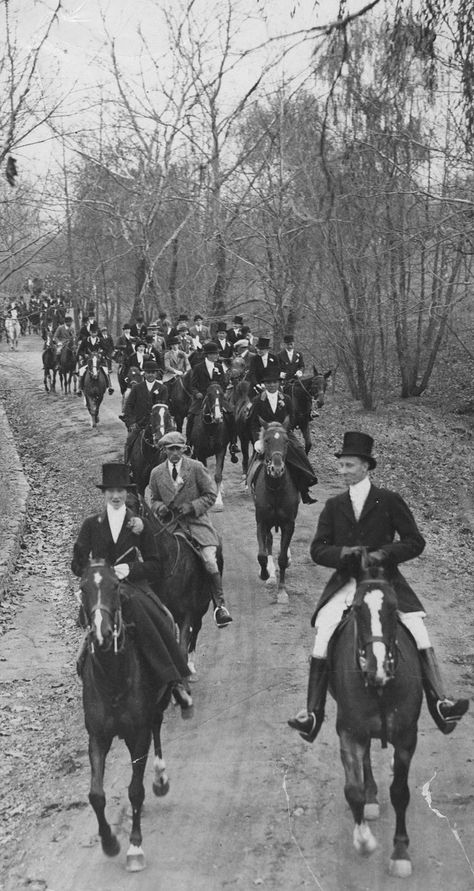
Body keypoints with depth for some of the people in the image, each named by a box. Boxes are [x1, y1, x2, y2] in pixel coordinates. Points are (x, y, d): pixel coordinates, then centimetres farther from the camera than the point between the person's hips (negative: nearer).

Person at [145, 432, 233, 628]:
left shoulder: (196, 468, 0)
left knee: (210, 560, -19)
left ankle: (220, 605, -10)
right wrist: (159, 507, -4)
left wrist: (192, 506, -12)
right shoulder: (157, 473, 8)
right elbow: (153, 499, 19)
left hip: (196, 520, -2)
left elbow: (211, 494, 2)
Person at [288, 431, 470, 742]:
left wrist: (383, 553, -15)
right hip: (345, 583, 2)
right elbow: (318, 550, 8)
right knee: (323, 635, -18)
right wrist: (343, 552, -14)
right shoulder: (334, 506, 12)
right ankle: (313, 713, -14)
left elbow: (415, 542, 1)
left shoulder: (390, 501, 4)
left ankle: (439, 704, -20)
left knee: (417, 627, -20)